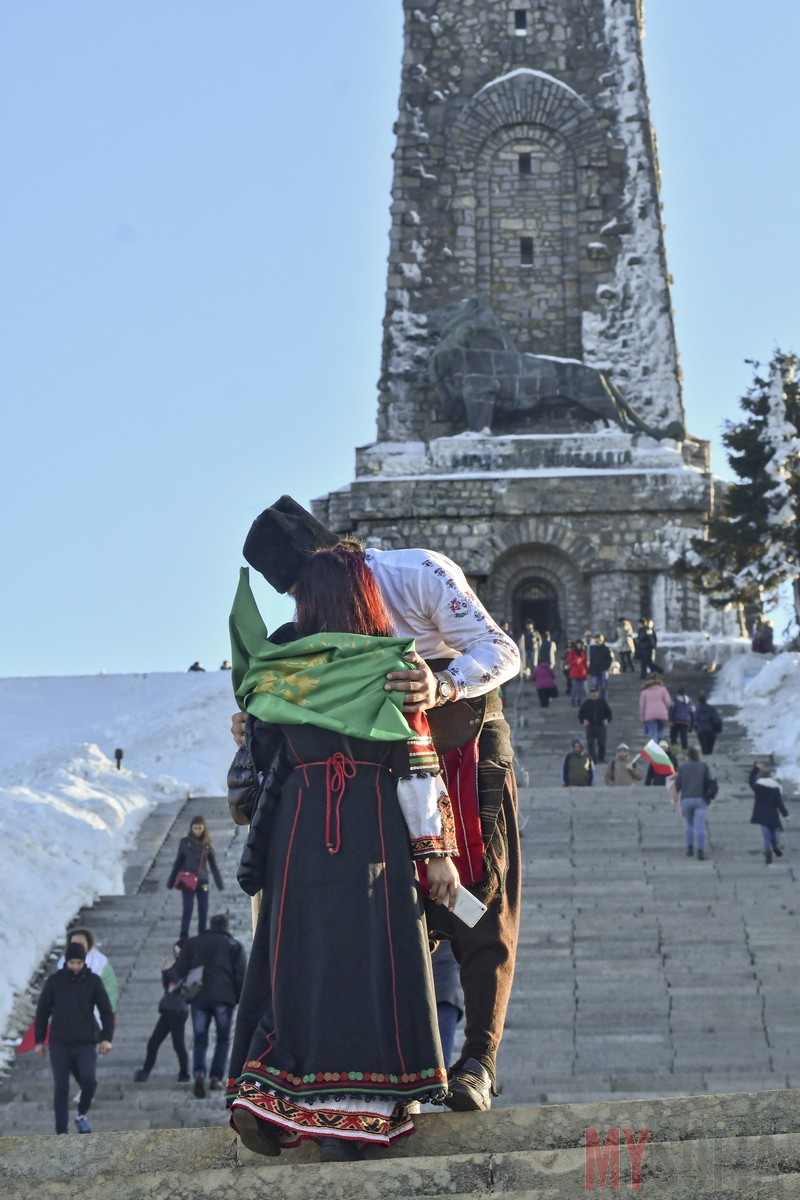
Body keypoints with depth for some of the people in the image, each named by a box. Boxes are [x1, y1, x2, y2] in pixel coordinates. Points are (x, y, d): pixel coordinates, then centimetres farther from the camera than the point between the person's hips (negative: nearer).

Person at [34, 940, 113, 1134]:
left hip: (86, 1043, -1)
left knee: (89, 1080, -18)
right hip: (59, 1044, 1)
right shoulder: (54, 980, 0)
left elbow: (106, 1010, 3)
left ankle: (82, 1114, 9)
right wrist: (39, 1040, 7)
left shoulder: (93, 981, 0)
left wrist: (106, 1038, -6)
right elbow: (42, 1011, 7)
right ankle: (61, 1132, 7)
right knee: (60, 1088, -1)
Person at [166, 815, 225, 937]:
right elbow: (178, 862, 4)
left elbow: (213, 865, 8)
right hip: (188, 881, -2)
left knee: (203, 911, 5)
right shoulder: (185, 842, -3)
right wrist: (171, 881, 5)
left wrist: (220, 884, 7)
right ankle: (184, 937, -4)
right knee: (187, 910, -9)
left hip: (202, 881, 2)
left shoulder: (208, 844, 1)